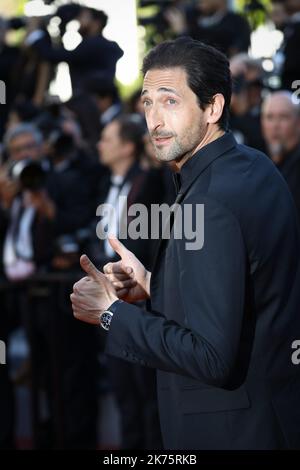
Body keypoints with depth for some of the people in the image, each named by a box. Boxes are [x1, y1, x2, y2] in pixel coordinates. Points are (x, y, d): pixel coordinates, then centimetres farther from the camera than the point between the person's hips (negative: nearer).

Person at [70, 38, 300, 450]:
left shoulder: (211, 203, -24)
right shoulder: (256, 167, 4)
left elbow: (212, 358, -26)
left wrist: (112, 313, -16)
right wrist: (153, 285, 4)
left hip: (226, 430, -9)